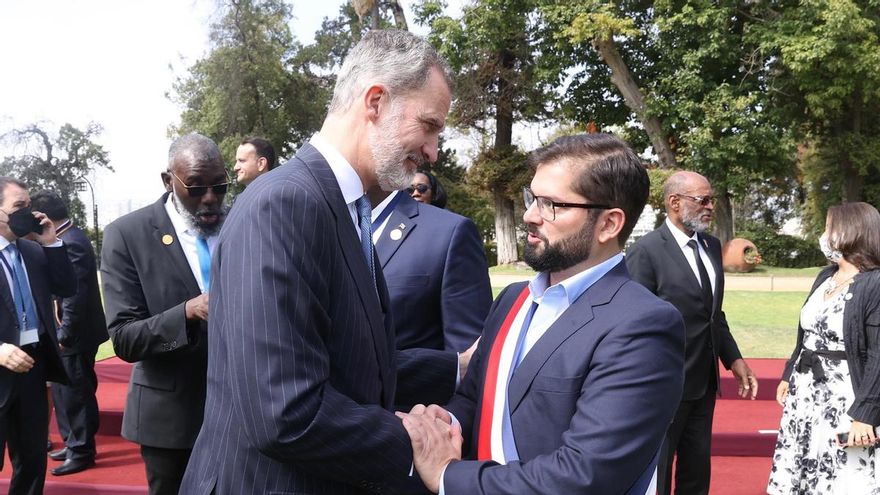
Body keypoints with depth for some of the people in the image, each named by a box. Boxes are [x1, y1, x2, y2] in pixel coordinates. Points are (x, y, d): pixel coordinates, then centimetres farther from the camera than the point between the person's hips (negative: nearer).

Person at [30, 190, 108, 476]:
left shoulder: (70, 243, -21)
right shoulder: (69, 237, 10)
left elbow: (74, 294, -23)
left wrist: (65, 334, -17)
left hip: (76, 334, -10)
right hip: (70, 332, 10)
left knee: (76, 394, 2)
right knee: (63, 391, 19)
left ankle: (82, 452, 14)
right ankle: (74, 443, 31)